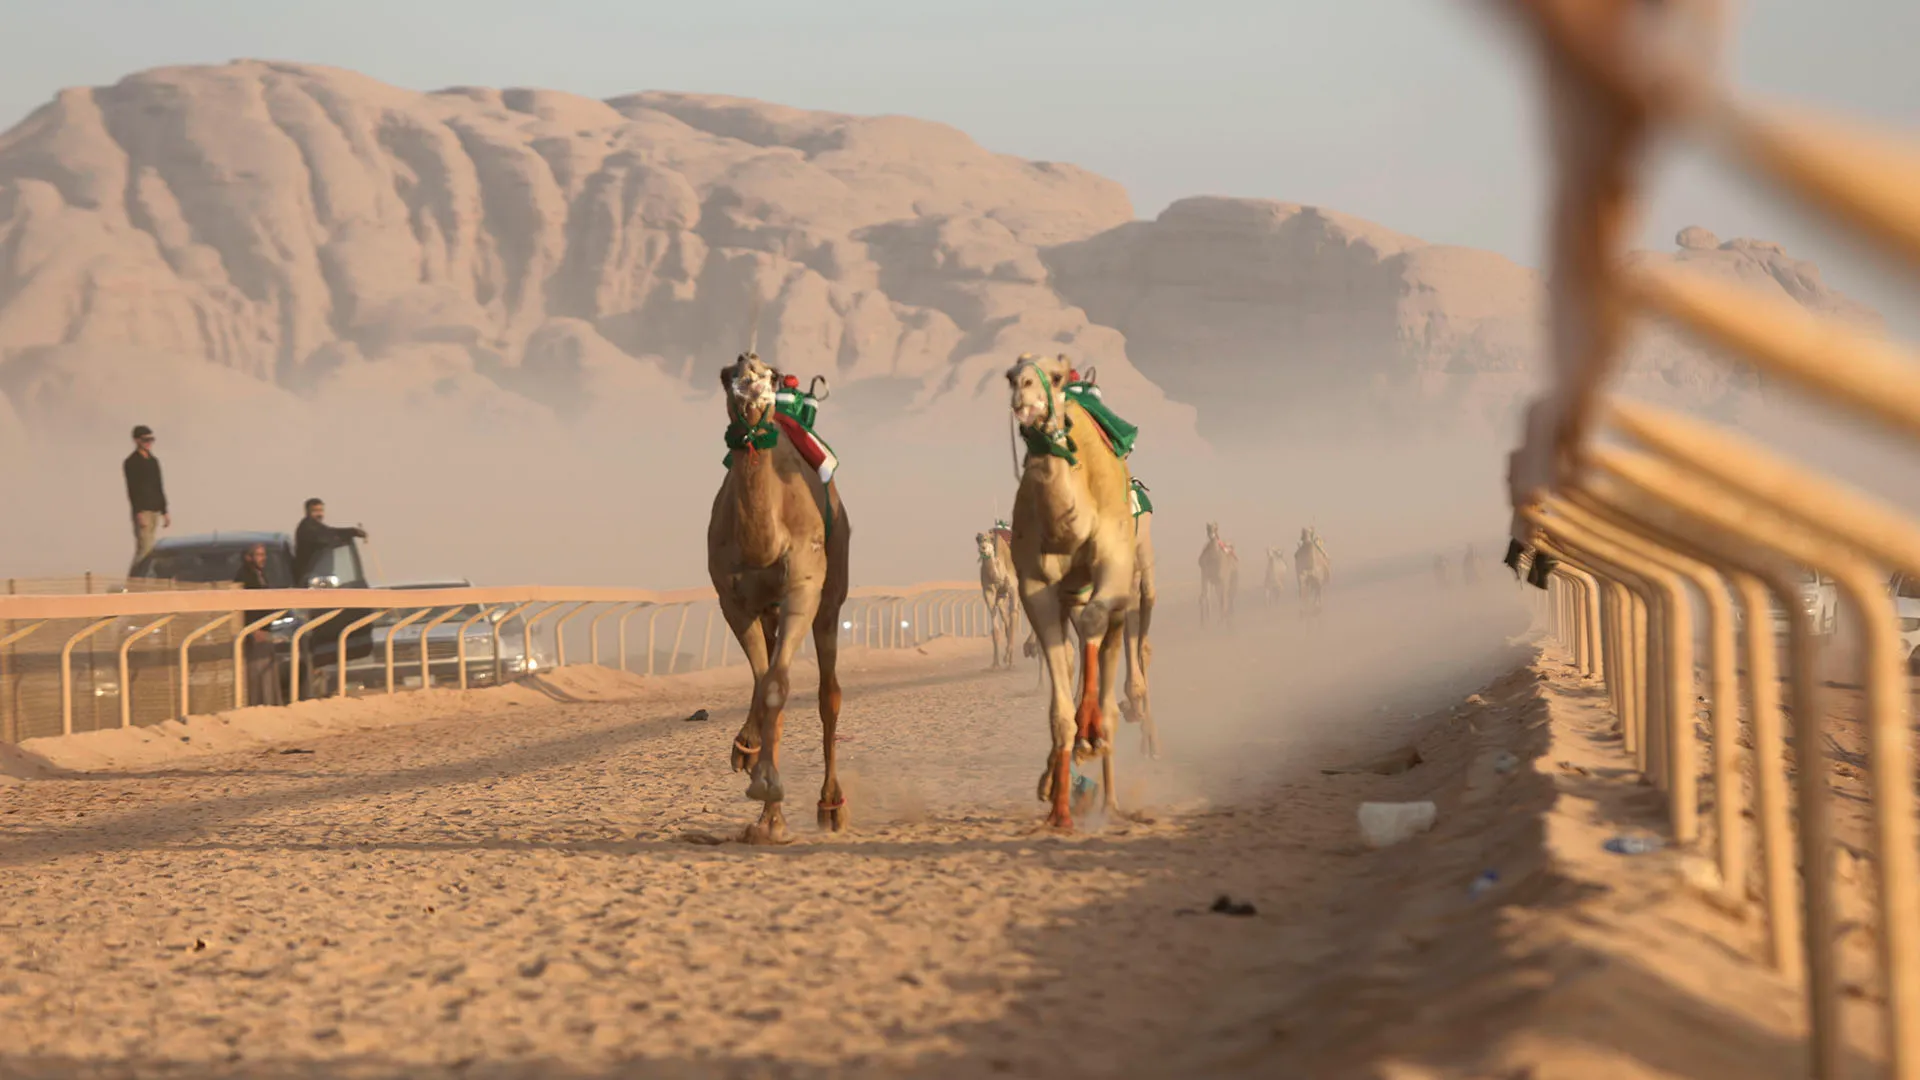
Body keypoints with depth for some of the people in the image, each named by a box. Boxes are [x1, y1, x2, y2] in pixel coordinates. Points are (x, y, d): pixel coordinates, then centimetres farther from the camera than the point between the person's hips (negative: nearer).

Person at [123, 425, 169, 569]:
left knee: (152, 550, 4)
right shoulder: (131, 462, -3)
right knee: (144, 549, -14)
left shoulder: (153, 461, 17)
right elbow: (132, 490, -10)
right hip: (142, 511, -7)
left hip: (156, 511, 7)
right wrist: (139, 513, -18)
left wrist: (165, 512, 16)